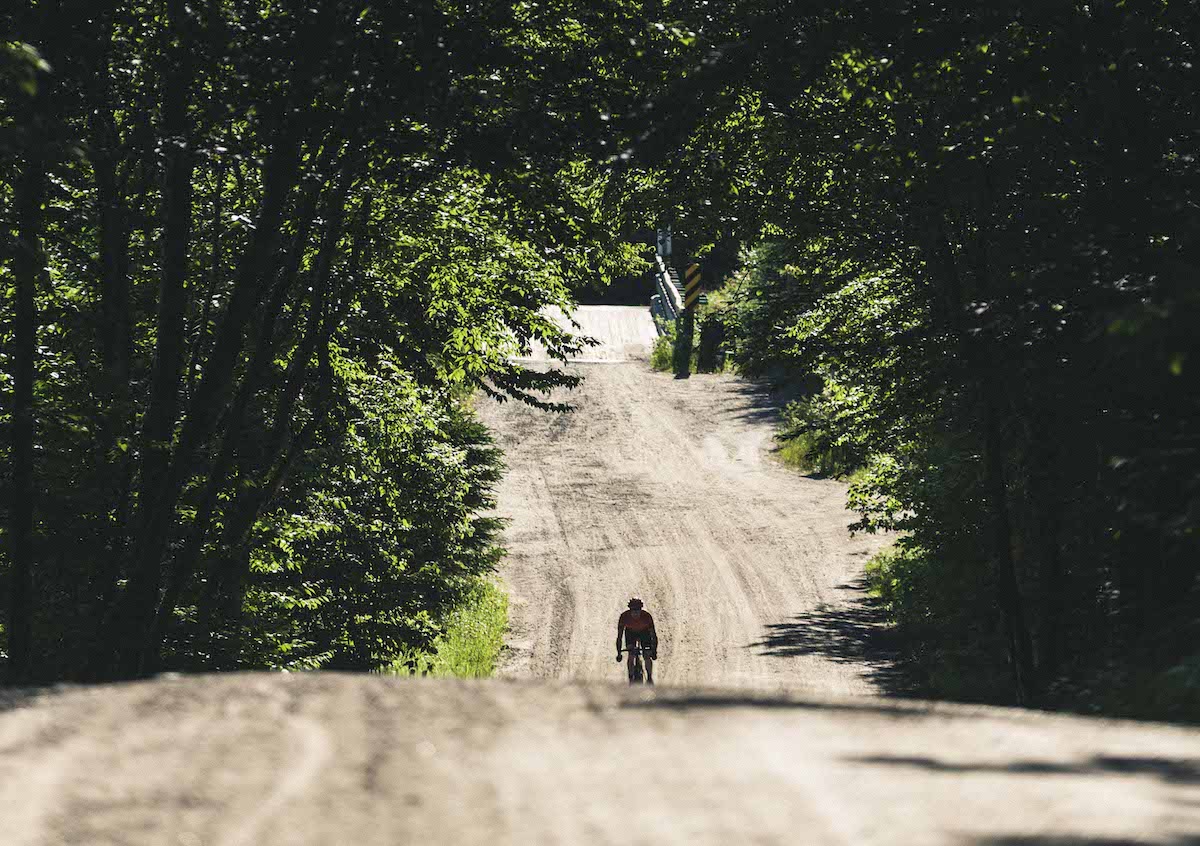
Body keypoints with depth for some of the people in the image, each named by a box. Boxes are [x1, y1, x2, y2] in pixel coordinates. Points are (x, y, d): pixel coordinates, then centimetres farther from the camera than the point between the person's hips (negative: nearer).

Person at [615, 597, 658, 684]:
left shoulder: (646, 616, -33)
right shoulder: (624, 617, -32)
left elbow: (653, 634, -26)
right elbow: (619, 636, -27)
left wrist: (654, 651, -32)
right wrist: (619, 653, -31)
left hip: (644, 632, -1)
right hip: (630, 632, 1)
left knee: (647, 656, -13)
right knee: (631, 655, -17)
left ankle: (650, 678, 3)